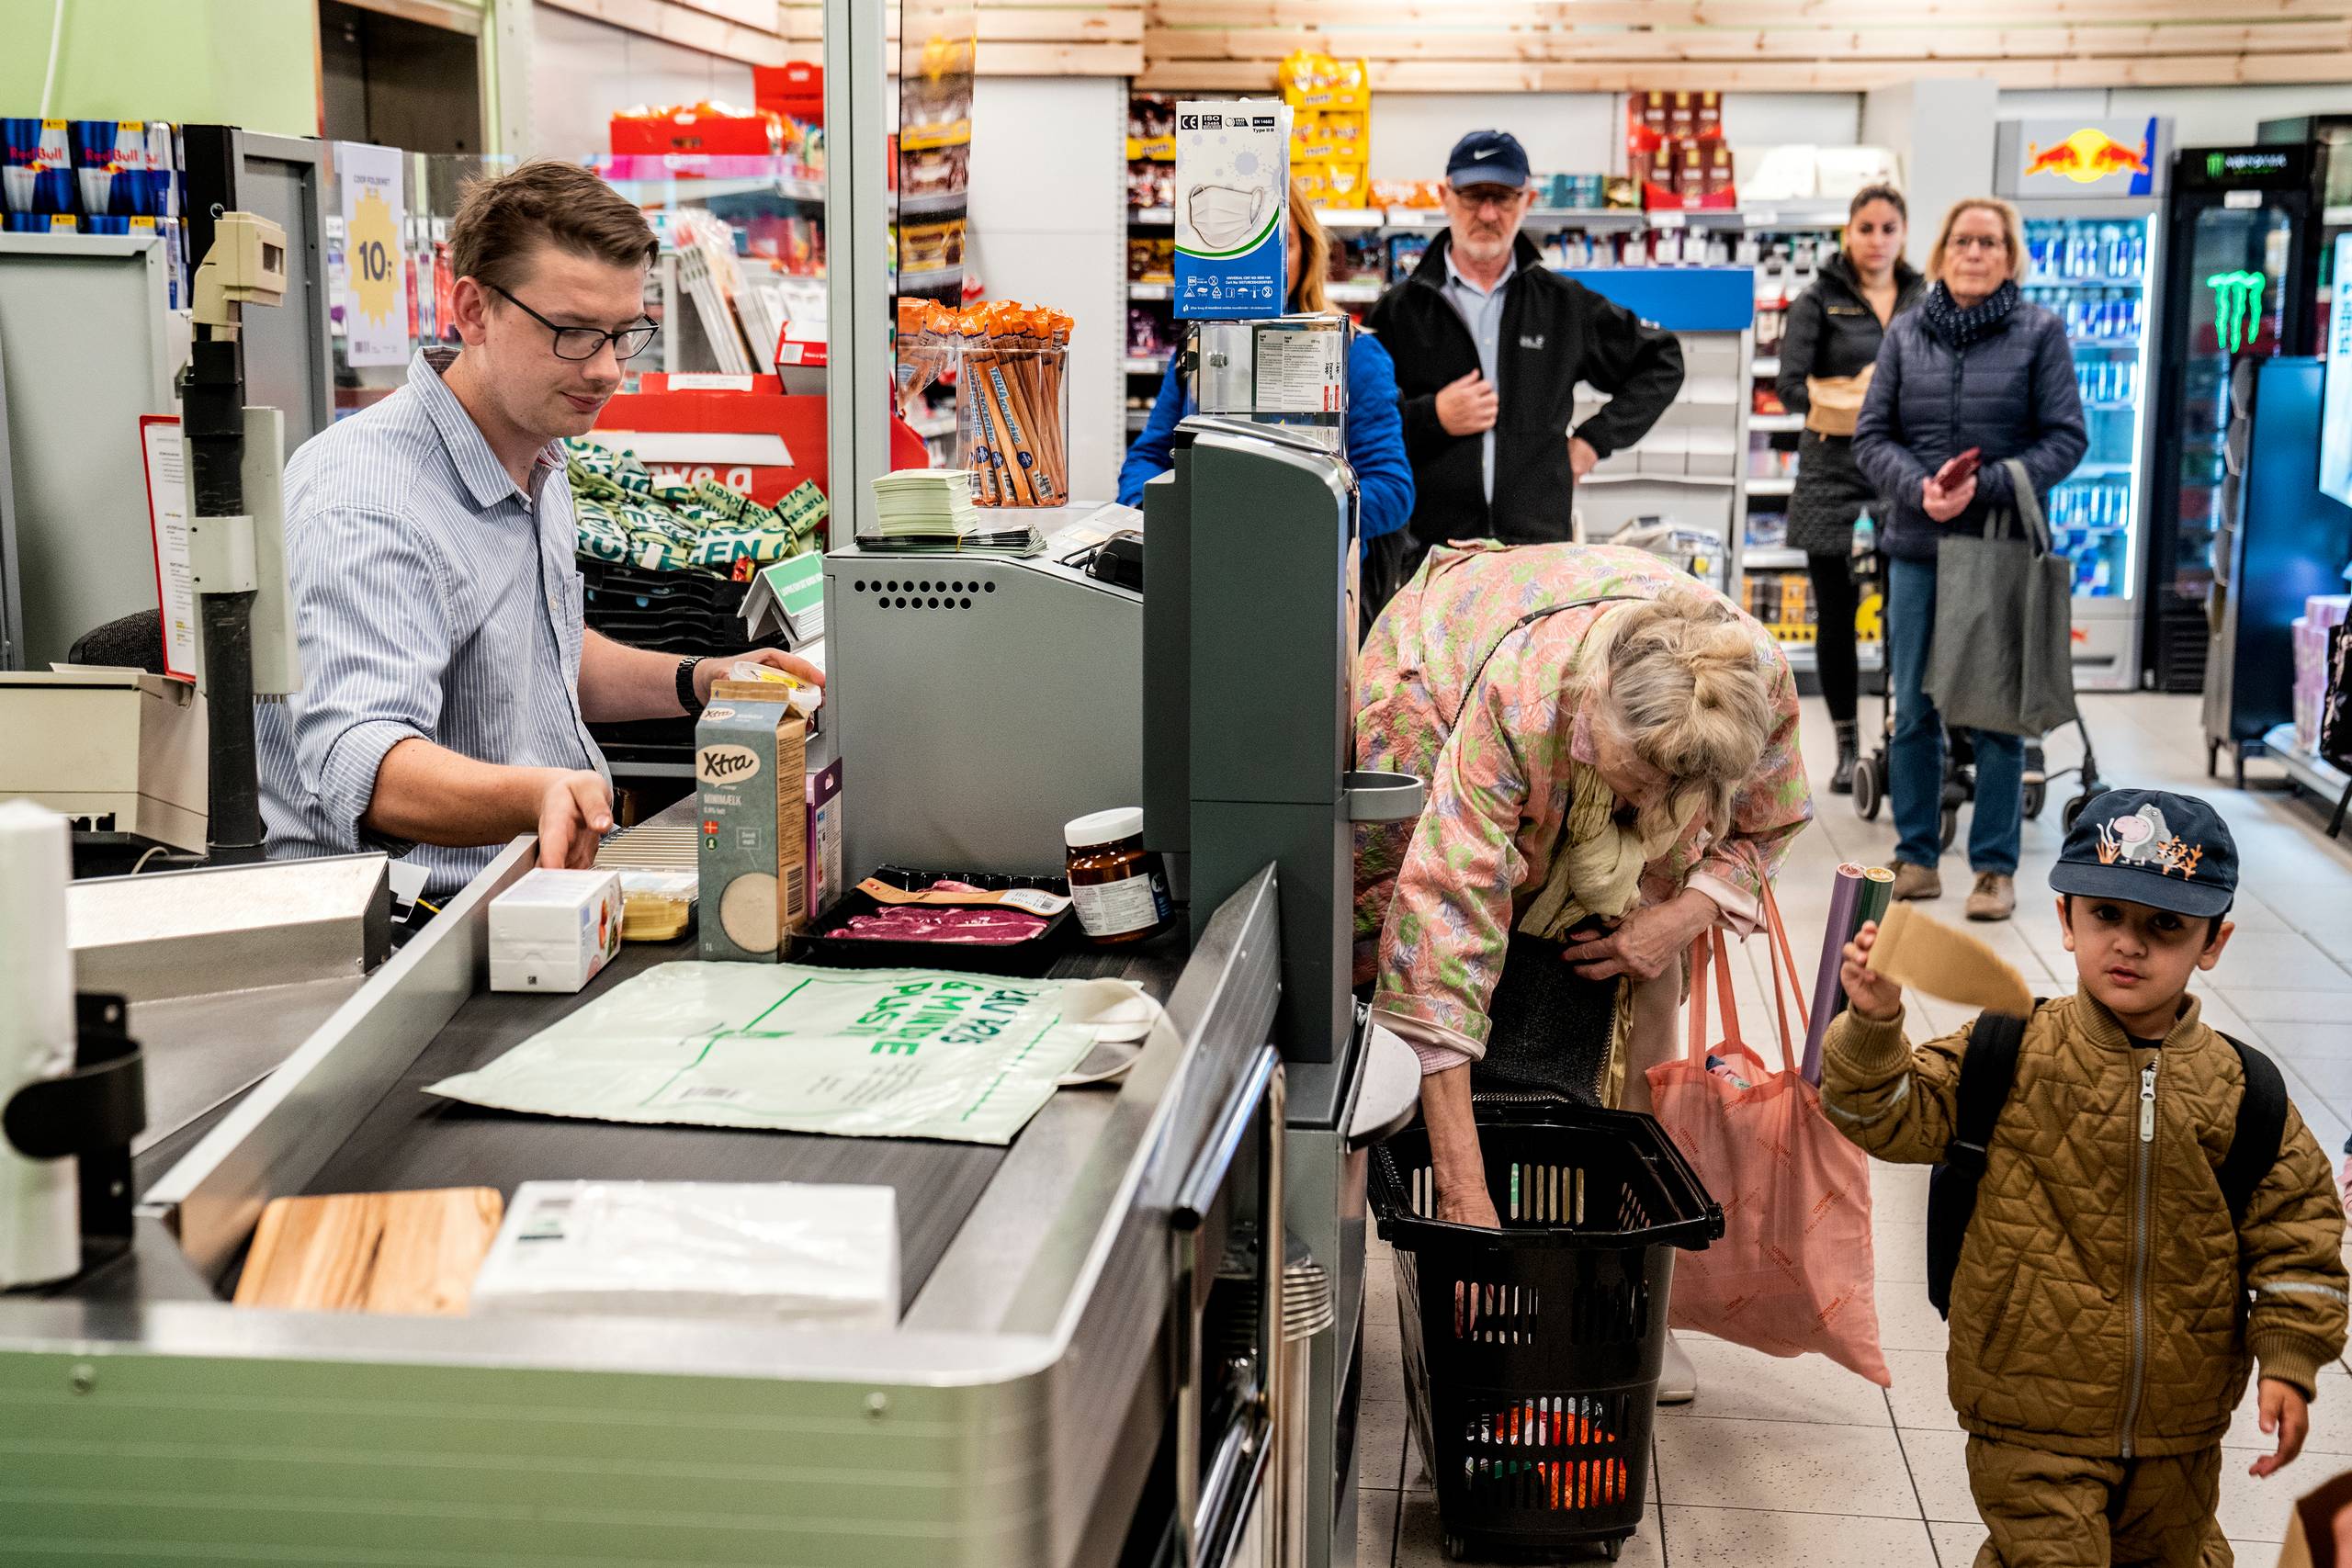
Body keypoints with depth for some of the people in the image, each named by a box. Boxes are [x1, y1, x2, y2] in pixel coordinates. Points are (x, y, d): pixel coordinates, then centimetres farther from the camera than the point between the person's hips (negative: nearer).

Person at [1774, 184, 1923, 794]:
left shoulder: (1925, 302, 12)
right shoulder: (1819, 301, 3)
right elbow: (1790, 383, -6)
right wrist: (1839, 405, -22)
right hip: (1834, 474, -1)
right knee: (1837, 618, 4)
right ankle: (1848, 749, 16)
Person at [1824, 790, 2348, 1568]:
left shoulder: (2240, 1094, -5)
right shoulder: (2010, 1057, -10)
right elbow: (1896, 1116, -10)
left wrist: (2288, 1360, -4)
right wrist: (1873, 1024, -26)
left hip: (2179, 1427, 3)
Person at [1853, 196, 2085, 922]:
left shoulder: (2040, 332, 0)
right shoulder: (1906, 332, 7)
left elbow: (2065, 439, -3)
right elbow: (1871, 434, 5)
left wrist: (1986, 487, -15)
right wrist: (1918, 487, -13)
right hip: (1916, 544, 2)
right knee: (1913, 711, 7)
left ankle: (1995, 867, 11)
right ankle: (1917, 858, 17)